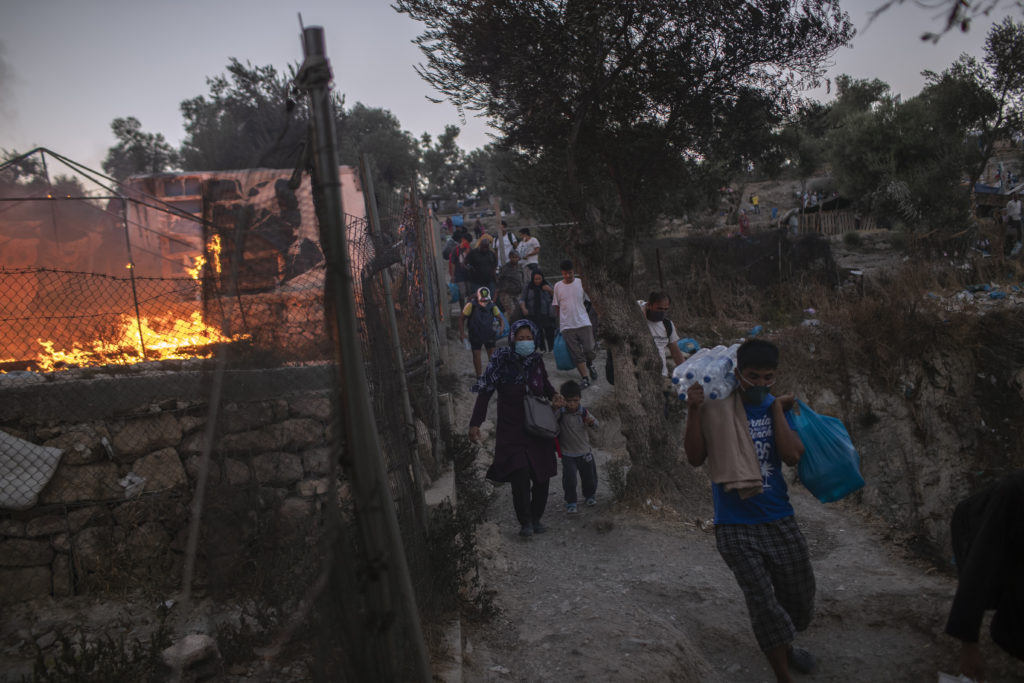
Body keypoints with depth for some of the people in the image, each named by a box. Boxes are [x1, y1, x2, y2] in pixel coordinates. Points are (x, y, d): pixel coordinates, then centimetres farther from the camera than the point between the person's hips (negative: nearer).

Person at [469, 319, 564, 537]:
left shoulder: (537, 360, -1)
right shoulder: (501, 362, -13)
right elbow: (485, 393, -9)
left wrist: (554, 395, -2)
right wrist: (475, 424, -12)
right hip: (511, 431, -4)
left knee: (542, 477, 8)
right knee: (520, 476, -13)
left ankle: (536, 518, 29)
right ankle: (525, 522, 7)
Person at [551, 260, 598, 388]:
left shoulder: (581, 283, 0)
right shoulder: (558, 286, 5)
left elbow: (590, 300, 6)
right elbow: (556, 306, 13)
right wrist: (559, 323, 13)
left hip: (584, 323, -1)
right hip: (567, 326, 1)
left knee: (589, 350, -7)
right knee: (576, 354, 0)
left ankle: (590, 365, 26)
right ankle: (584, 378, 8)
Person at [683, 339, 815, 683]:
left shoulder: (777, 406, 2)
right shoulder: (716, 408, -8)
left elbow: (792, 456, -12)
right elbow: (695, 458, -14)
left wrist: (777, 408, -12)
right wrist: (694, 411, -25)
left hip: (780, 521, 4)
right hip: (736, 526, -4)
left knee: (800, 596, 15)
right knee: (763, 602, -6)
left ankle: (782, 645, 46)